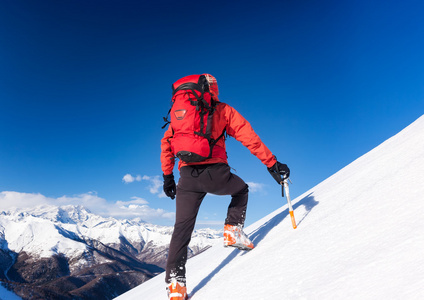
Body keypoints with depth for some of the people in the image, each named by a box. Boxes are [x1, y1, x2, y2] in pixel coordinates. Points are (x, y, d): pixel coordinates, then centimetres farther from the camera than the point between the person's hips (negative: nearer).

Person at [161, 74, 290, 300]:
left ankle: (175, 281, 3)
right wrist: (271, 163, 5)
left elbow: (166, 142, 18)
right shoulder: (223, 110, 12)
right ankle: (233, 231, 18)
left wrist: (167, 175, 22)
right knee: (241, 190, 30)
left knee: (182, 229, 9)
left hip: (188, 177, 3)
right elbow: (249, 137, 4)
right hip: (215, 173, -2)